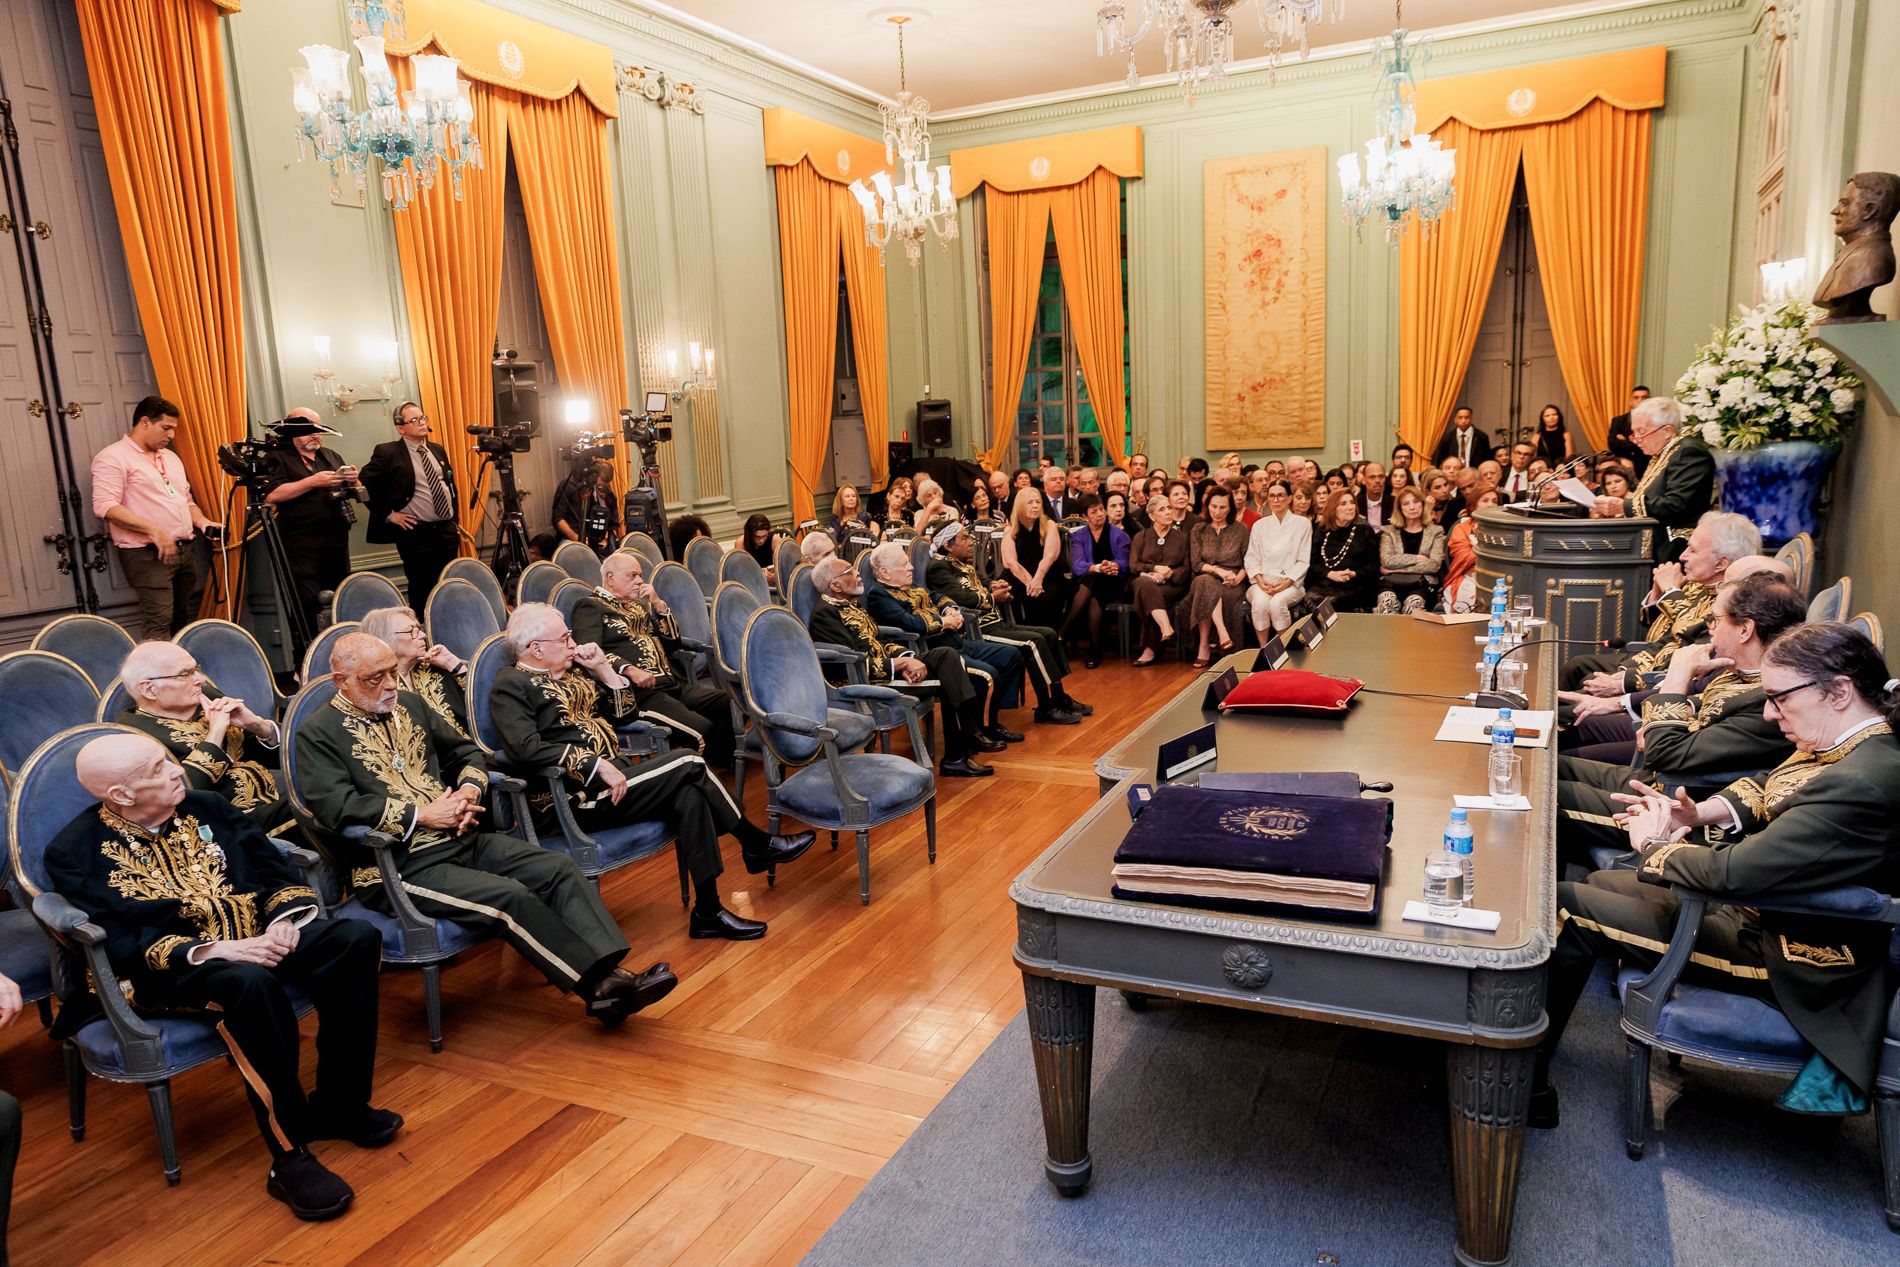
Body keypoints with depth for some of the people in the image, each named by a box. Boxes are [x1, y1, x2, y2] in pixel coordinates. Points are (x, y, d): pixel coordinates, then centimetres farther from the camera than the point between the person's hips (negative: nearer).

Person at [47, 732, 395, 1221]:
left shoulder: (207, 808, 12)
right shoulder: (76, 851, -2)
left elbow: (276, 869, 10)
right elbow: (117, 942, -12)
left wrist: (285, 918, -10)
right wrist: (209, 949, -23)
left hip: (258, 936, 5)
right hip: (172, 966, -5)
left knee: (357, 938, -22)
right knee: (251, 983, -39)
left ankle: (338, 1106, -11)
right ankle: (290, 1157, -27)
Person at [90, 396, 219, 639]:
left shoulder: (171, 457, 21)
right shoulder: (113, 457, -4)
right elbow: (105, 506, -16)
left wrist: (202, 521, 6)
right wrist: (154, 531, -22)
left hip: (184, 550, 8)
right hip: (147, 554, -8)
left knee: (183, 619, 9)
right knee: (159, 621, -16)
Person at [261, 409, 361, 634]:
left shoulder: (332, 457, 19)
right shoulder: (279, 458, 1)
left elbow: (353, 494, 22)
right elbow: (272, 494, -14)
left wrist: (352, 481, -1)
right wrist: (313, 482, -17)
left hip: (337, 544, 6)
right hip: (303, 549, -6)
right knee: (306, 611, -10)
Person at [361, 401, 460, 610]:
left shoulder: (437, 450, 13)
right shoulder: (387, 453, -5)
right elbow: (364, 485, -8)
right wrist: (388, 514, -9)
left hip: (447, 529, 5)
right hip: (416, 532, -5)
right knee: (421, 590, 1)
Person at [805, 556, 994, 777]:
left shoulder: (851, 604, 17)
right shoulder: (824, 613, -12)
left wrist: (908, 660, -4)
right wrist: (902, 664, -15)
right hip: (868, 683, -9)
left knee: (946, 655, -11)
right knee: (947, 683, -18)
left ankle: (972, 734, -15)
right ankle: (955, 757, -9)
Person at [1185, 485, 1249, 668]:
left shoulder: (1240, 529, 10)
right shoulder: (1198, 530, 12)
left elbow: (1248, 562, 6)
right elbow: (1195, 564, 3)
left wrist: (1238, 578, -13)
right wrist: (1218, 570, -13)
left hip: (1233, 584, -1)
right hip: (1206, 580, 1)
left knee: (1207, 592, -35)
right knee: (1205, 581, -38)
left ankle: (1205, 647, -33)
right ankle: (1223, 635, -47)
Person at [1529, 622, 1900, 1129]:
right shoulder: (1842, 745, -3)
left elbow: (1731, 872, -33)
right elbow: (1766, 791, 16)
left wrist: (1654, 844, -13)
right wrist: (1697, 814, -3)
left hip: (1782, 956, -10)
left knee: (1568, 908, -8)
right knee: (1599, 884, 16)